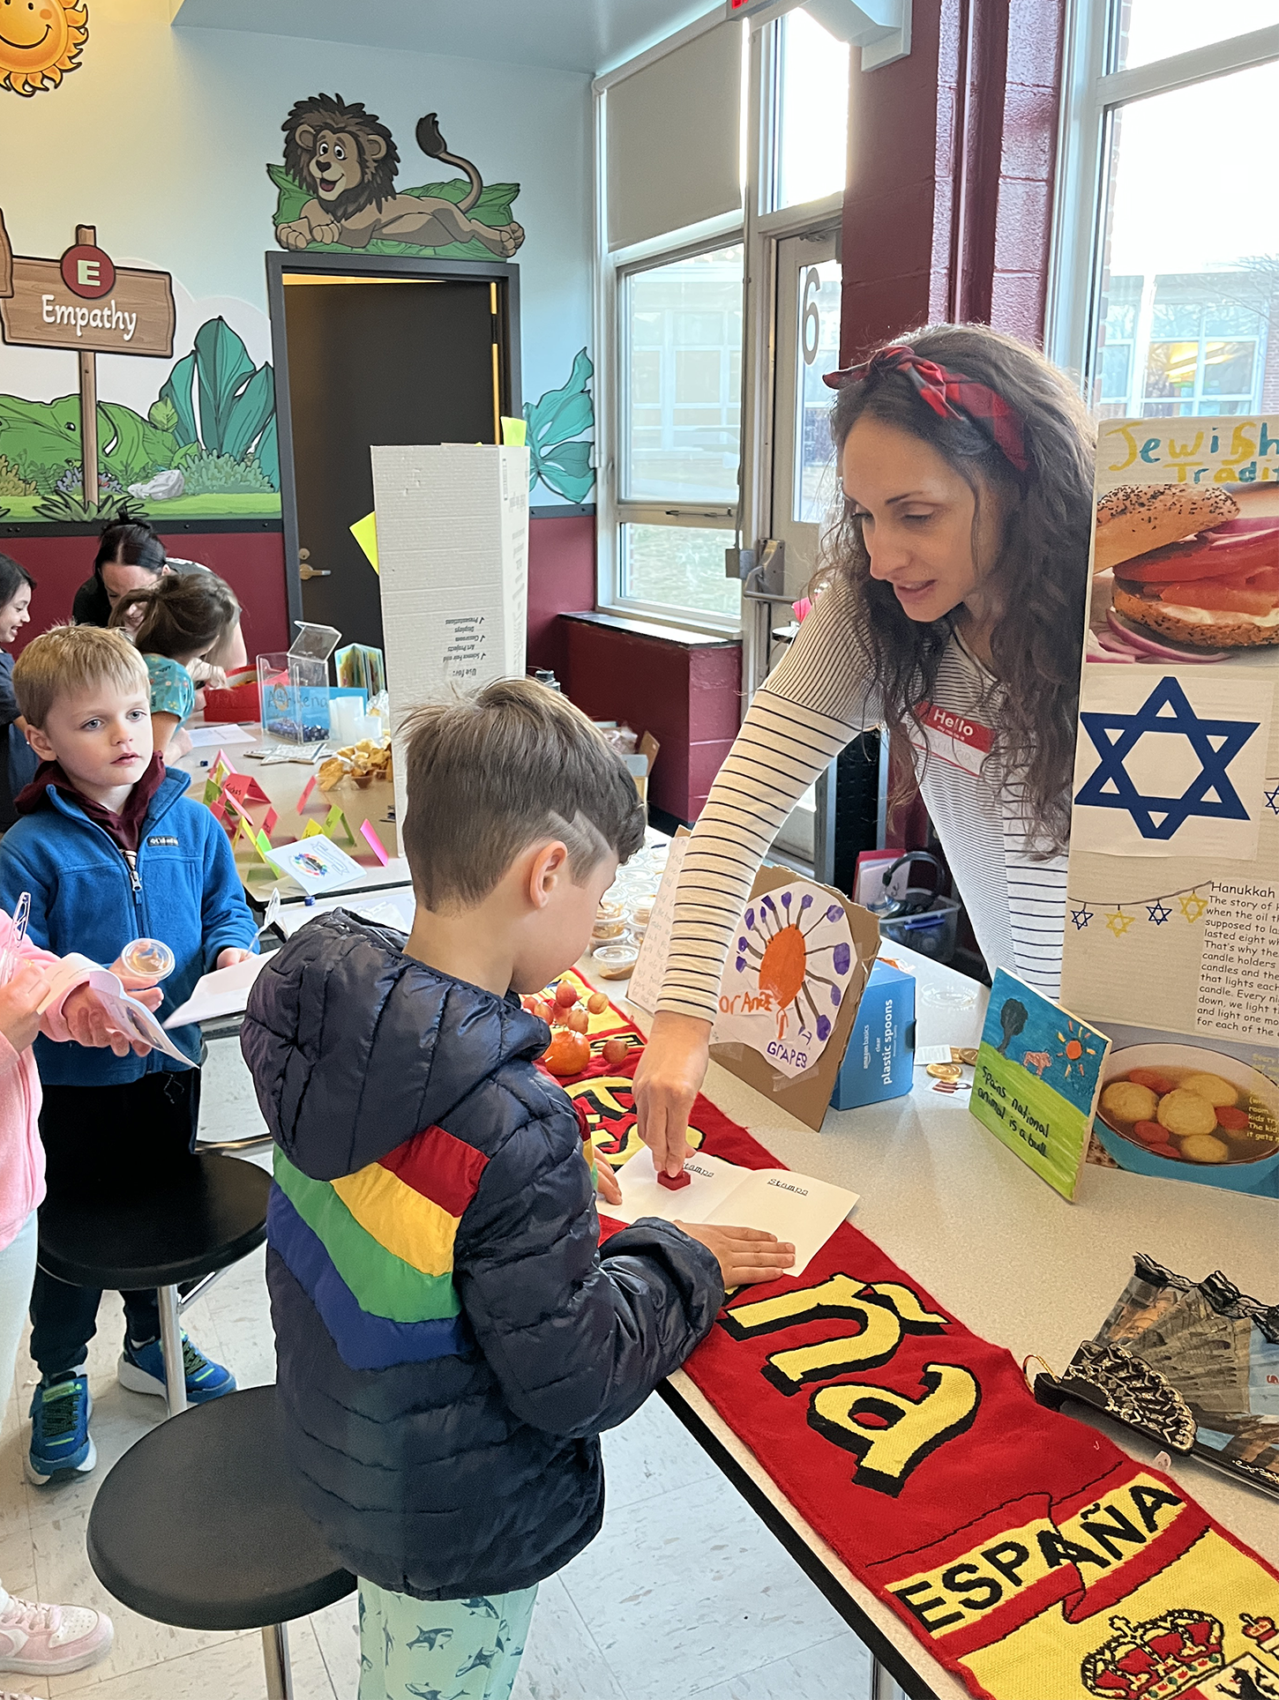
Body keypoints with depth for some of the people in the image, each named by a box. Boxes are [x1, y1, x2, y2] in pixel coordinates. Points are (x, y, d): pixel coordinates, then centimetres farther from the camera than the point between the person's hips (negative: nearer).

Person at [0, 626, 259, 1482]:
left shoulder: (191, 824, -5)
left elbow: (228, 908, 7)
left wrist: (231, 950, -13)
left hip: (173, 1058, 4)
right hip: (80, 1077, -4)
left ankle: (151, 1340, 47)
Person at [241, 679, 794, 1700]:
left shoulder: (324, 995, -15)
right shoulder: (511, 1131, -38)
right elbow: (572, 1382, -26)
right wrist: (683, 1265, -11)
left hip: (343, 1453, 7)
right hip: (459, 1530, -6)